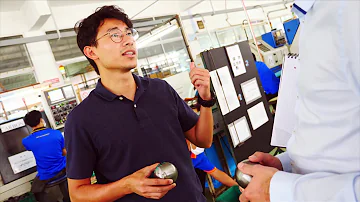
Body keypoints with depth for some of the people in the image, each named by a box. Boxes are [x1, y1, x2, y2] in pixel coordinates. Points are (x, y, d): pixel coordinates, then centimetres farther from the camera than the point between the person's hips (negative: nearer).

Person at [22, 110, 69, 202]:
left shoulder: (26, 141, -15)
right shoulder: (57, 133, -15)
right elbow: (65, 153, -1)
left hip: (45, 176, -1)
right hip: (62, 170, 2)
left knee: (36, 190, 28)